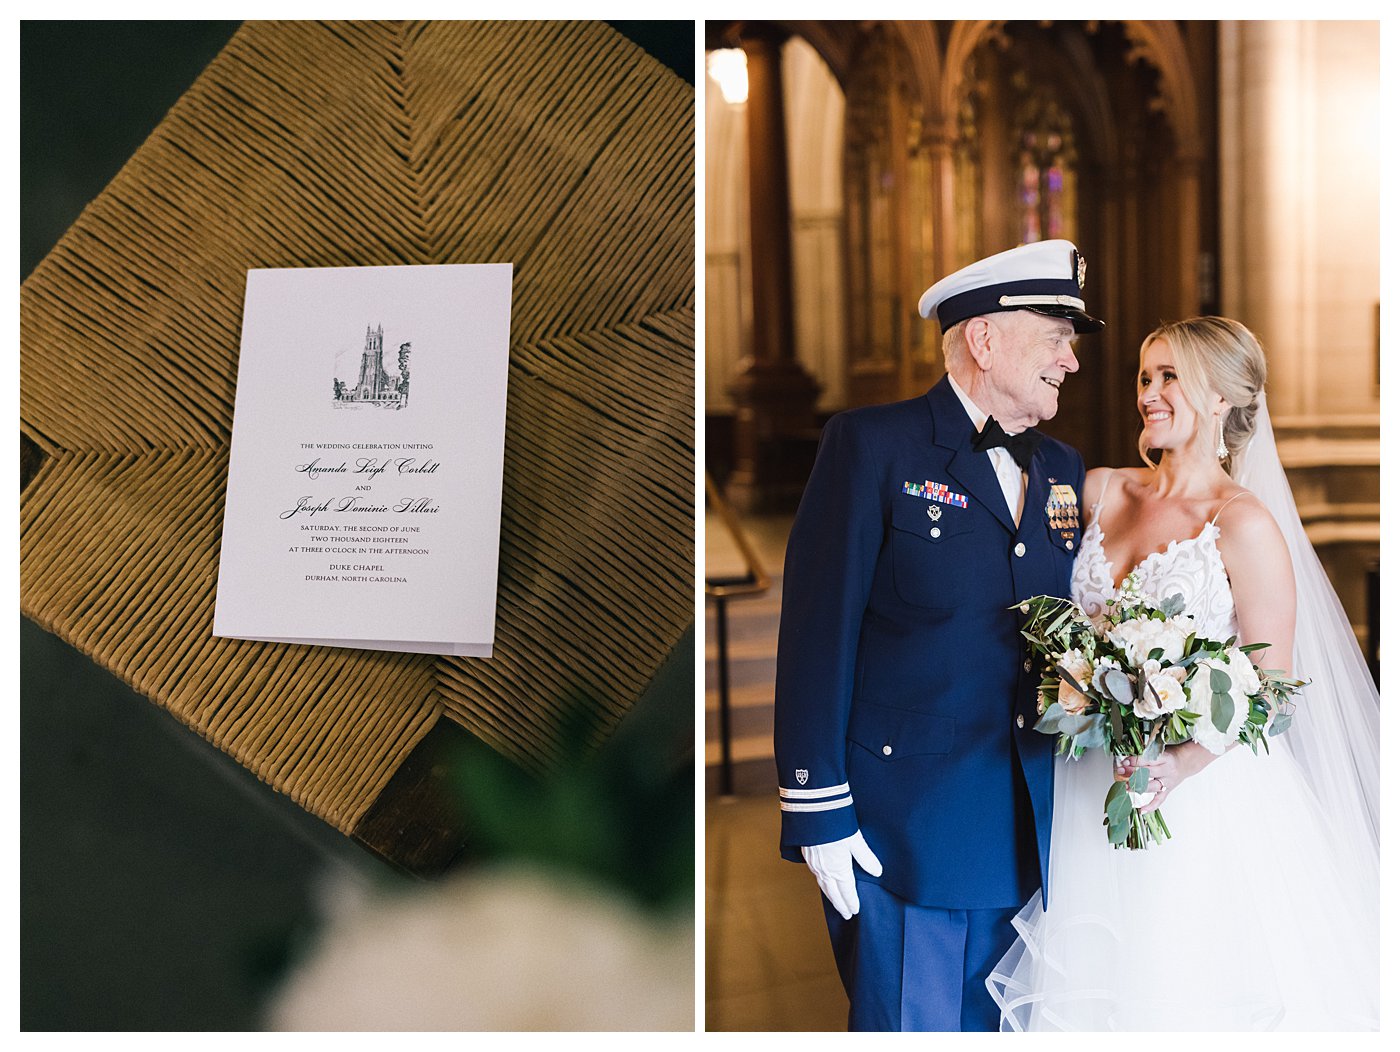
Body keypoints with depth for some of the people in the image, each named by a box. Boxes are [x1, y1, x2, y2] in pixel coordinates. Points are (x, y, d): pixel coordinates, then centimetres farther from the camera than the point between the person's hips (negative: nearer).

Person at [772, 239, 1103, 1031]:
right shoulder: (874, 445, -7)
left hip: (1023, 837, 6)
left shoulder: (1064, 473, 12)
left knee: (997, 1022, 16)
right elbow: (818, 630, -11)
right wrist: (819, 810, -14)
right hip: (903, 825, -6)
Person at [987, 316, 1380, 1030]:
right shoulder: (1101, 492, 2)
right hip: (1095, 783, 5)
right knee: (1094, 982, 16)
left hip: (1203, 789, -5)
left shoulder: (1245, 525, -14)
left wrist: (1181, 764, -24)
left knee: (1186, 986, 8)